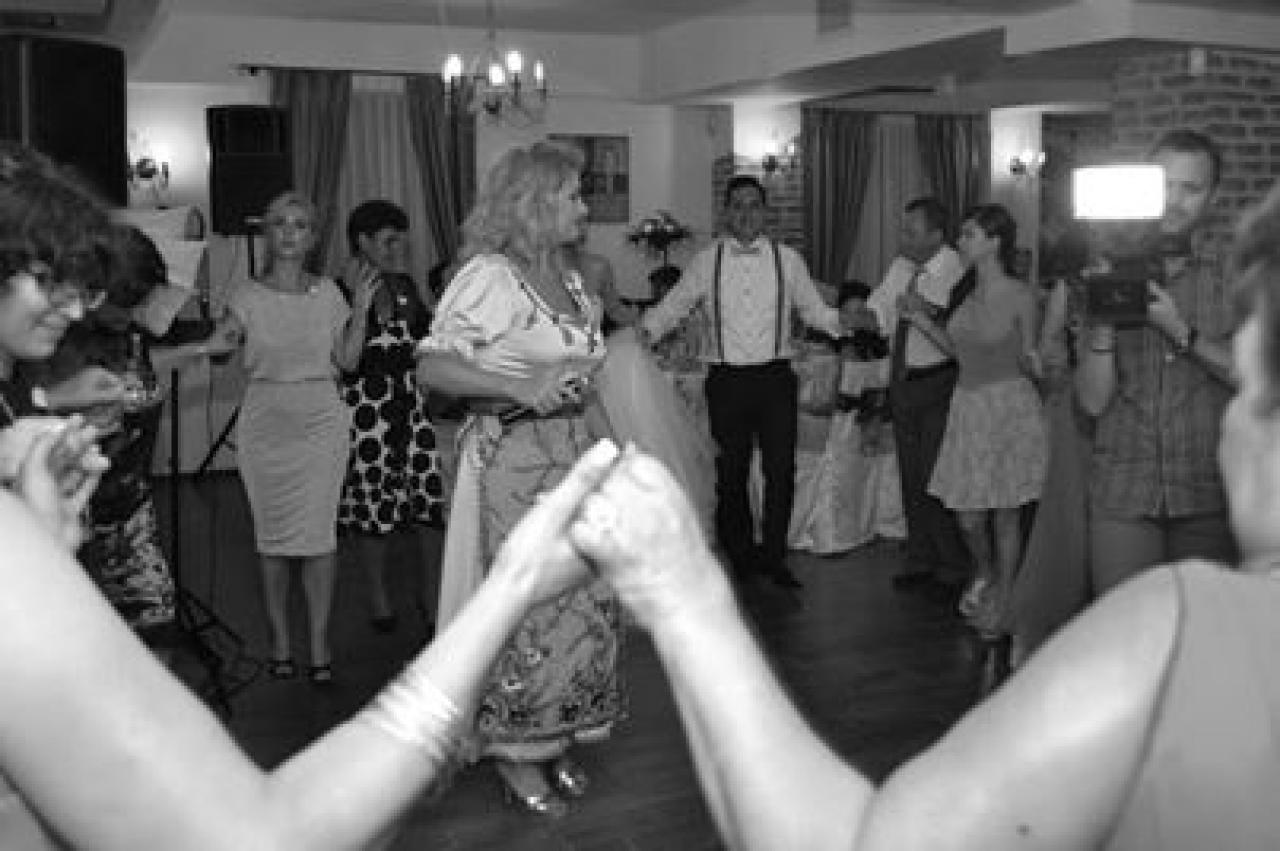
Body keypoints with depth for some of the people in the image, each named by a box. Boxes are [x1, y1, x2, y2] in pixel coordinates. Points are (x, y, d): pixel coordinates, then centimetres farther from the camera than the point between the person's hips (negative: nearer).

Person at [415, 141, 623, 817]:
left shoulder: (569, 278, 12)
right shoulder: (490, 275, -13)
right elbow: (432, 366, -18)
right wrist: (518, 388, -27)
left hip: (570, 452, 8)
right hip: (513, 457, -8)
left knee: (582, 601, 10)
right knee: (528, 604, -1)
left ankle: (554, 741, 26)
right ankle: (514, 753, 16)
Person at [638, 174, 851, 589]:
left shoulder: (786, 258, 6)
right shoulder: (707, 260, 5)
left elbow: (813, 308, 11)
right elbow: (673, 305, 11)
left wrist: (841, 321, -6)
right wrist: (641, 331, -3)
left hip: (775, 378, 0)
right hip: (727, 379, 0)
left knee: (781, 469, -2)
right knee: (731, 473, 6)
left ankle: (774, 556, 12)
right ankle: (741, 555, 22)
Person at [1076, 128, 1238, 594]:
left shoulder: (1234, 275, 3)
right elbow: (1093, 400, 0)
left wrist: (1182, 333, -16)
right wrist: (1102, 324, -15)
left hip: (1208, 497, 0)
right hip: (1122, 494, 0)